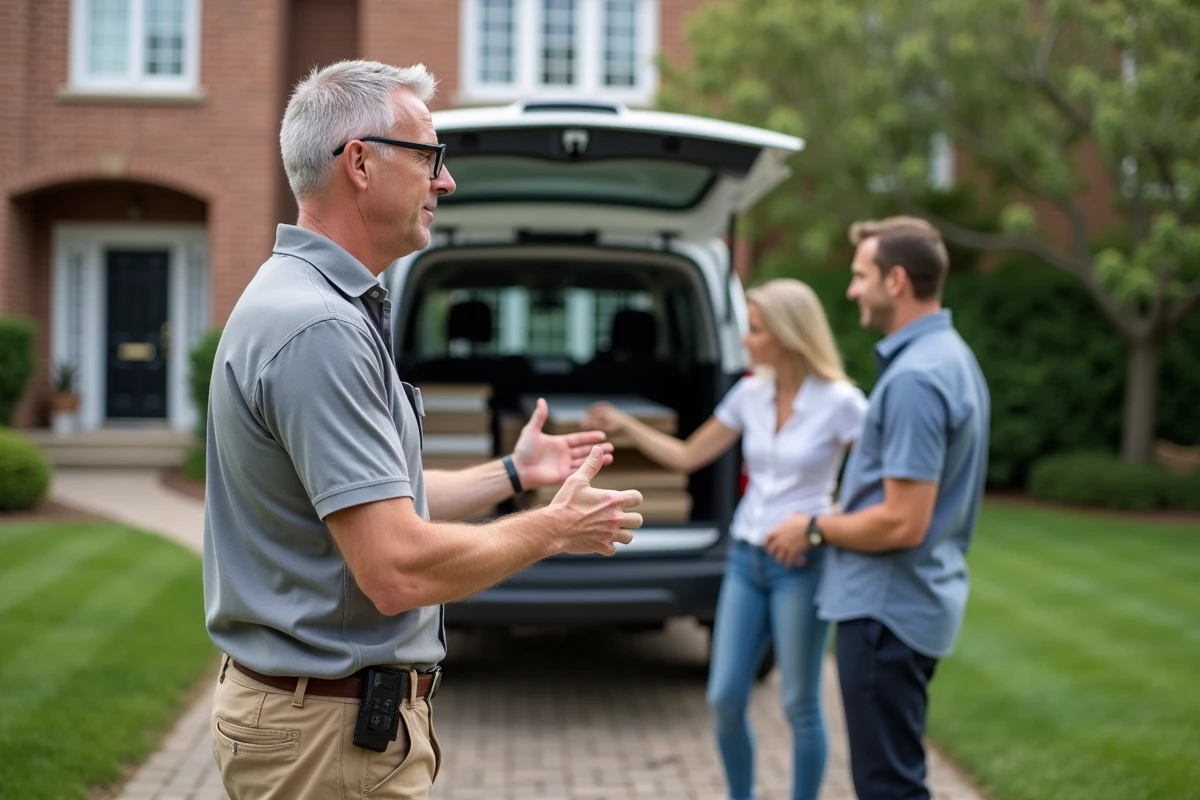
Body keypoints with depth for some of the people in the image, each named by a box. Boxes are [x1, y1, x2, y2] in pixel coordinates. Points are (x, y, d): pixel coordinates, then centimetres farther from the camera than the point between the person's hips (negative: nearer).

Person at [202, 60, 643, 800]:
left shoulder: (332, 306, 10)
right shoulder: (319, 329, -23)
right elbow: (398, 569, -27)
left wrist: (512, 474, 19)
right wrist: (556, 529, -14)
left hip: (350, 708, 10)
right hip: (332, 732, -10)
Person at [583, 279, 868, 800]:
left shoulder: (840, 402, -11)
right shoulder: (750, 394, 5)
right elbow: (687, 457, 13)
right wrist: (624, 426, 5)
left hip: (801, 566, -5)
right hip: (746, 559, 5)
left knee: (800, 706, 2)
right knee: (724, 699, 6)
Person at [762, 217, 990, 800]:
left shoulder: (914, 378, -23)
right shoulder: (951, 357, 10)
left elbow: (902, 524, -26)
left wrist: (816, 529, -10)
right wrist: (835, 521, 15)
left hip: (888, 606, -10)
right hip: (913, 599, 10)